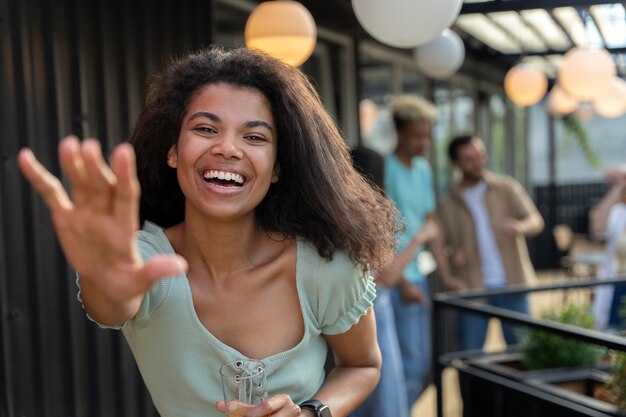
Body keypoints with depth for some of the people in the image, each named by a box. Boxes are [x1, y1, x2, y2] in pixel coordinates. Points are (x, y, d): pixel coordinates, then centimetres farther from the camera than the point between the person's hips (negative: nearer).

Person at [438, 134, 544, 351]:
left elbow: (536, 221, -1)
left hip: (511, 284, 0)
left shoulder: (507, 188, 6)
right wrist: (451, 255, -12)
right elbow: (441, 245, 12)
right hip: (471, 288, 0)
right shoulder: (449, 205, 8)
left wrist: (521, 226, -24)